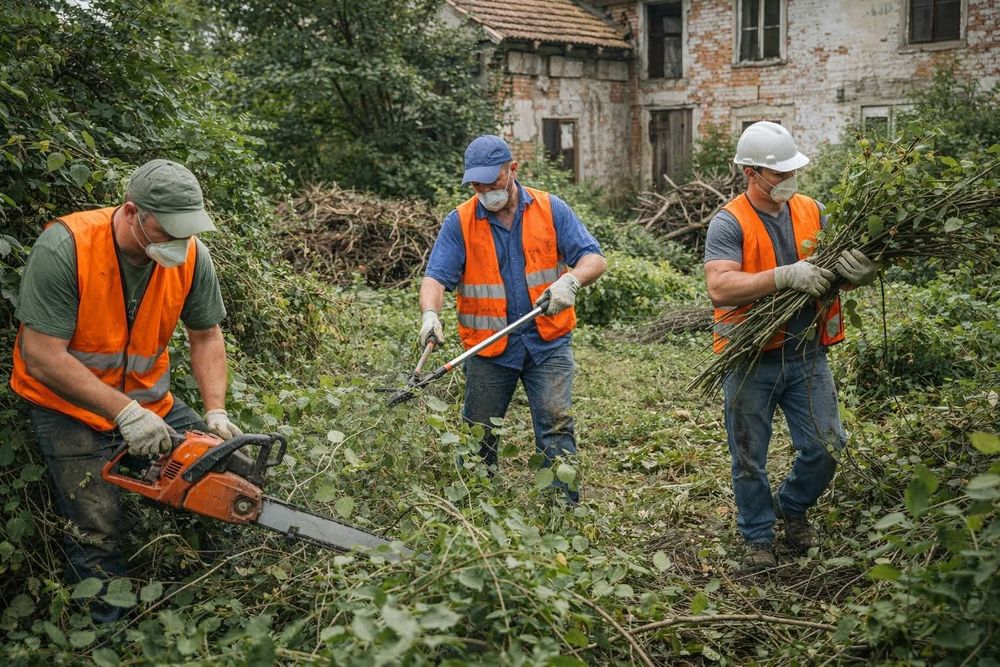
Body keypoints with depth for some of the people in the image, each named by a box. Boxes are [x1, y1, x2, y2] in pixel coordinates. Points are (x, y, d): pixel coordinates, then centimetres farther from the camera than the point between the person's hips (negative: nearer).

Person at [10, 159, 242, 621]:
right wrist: (125, 414, -31)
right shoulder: (64, 248, -28)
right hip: (67, 404, -5)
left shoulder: (192, 255, -14)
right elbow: (42, 358, -28)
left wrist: (216, 413, -14)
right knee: (98, 531, -12)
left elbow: (206, 336, -2)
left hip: (148, 399, 5)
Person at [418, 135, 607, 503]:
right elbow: (436, 276, -8)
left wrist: (570, 280, -24)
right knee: (478, 435, 9)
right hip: (487, 348, 1)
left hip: (548, 344, -1)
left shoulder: (551, 209, 1)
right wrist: (430, 314, -29)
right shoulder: (459, 222, 0)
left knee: (556, 424, -9)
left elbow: (594, 258, -2)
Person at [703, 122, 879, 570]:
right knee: (750, 458, 8)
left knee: (826, 446, 5)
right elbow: (719, 287, -24)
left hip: (807, 355, 4)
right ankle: (759, 536, 30)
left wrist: (859, 271, -18)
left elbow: (840, 271, 6)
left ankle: (792, 507, 34)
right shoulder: (729, 223, -10)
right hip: (751, 361, -4)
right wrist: (786, 276, -32)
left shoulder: (811, 212, 6)